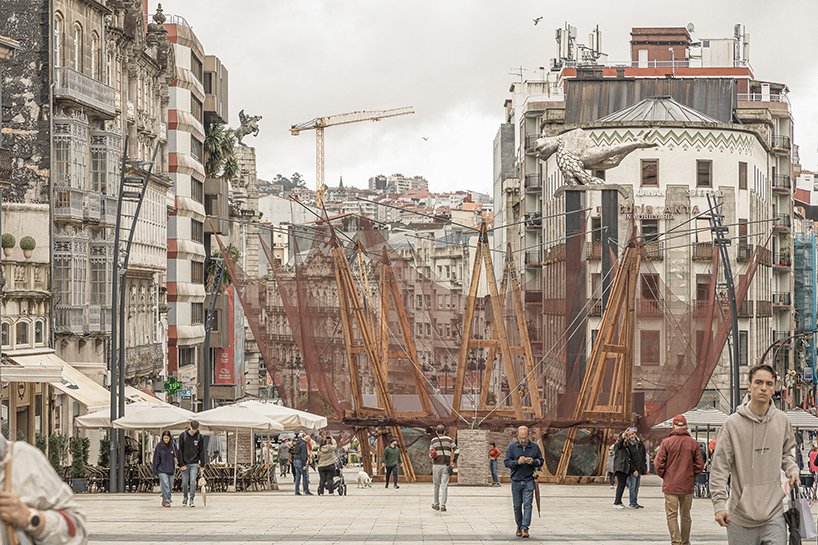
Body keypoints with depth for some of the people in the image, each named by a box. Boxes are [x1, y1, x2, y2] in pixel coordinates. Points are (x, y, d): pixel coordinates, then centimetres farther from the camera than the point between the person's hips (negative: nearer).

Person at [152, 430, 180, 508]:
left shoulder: (173, 445, 1)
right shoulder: (159, 446, -4)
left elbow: (177, 454, 15)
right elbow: (156, 458, -1)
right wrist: (155, 470, -1)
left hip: (170, 469, 3)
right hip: (162, 469, -3)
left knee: (170, 486, 6)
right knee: (165, 485, -14)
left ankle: (164, 500, 18)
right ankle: (167, 500, -16)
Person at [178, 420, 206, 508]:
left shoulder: (200, 437, 0)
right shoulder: (183, 435, -3)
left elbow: (201, 452, 5)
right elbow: (180, 451, -2)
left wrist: (202, 464, 1)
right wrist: (181, 464, -8)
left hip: (194, 463, 0)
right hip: (185, 463, 0)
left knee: (193, 481, -12)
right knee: (185, 483, 5)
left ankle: (192, 499, -8)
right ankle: (185, 497, 25)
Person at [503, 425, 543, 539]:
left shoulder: (535, 447, 1)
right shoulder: (512, 447, -1)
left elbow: (541, 462, 8)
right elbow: (506, 462, -3)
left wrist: (533, 462, -14)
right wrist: (517, 462, -20)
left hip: (528, 480, -1)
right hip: (516, 481, 1)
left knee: (527, 504, -9)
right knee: (517, 506, 8)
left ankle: (525, 528, -11)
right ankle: (519, 526, 23)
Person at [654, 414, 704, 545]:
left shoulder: (666, 442, -7)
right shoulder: (694, 443, -2)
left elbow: (658, 464, -7)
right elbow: (699, 465, 1)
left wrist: (664, 476, 10)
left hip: (670, 485, -2)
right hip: (687, 485, 2)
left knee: (672, 515, -1)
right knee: (685, 515, 14)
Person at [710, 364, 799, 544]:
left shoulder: (781, 421, 4)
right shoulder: (733, 423, -6)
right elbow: (719, 467, -5)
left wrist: (792, 470, 2)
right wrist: (719, 503, -11)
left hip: (774, 516, 2)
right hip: (741, 517, -2)